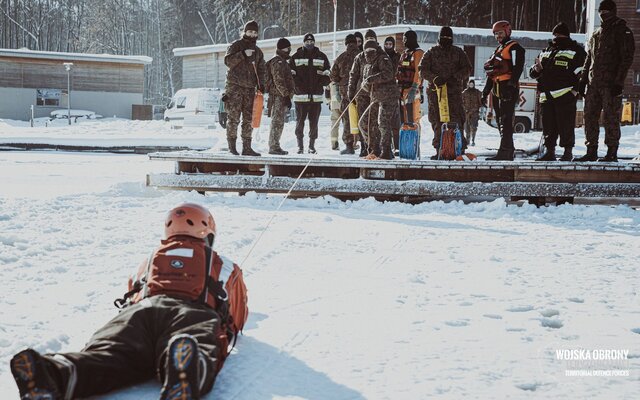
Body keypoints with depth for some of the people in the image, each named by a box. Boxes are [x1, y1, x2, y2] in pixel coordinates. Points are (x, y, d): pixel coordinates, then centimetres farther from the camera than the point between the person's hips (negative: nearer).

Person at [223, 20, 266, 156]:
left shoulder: (258, 51, 19)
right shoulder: (236, 46, 2)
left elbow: (262, 69, 20)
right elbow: (228, 61, -11)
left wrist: (261, 84, 4)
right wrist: (243, 54, -22)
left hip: (250, 89, 5)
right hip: (235, 87, -5)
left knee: (249, 119, 4)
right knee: (233, 117, -7)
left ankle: (247, 147, 8)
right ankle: (232, 146, -3)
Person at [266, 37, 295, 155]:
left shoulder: (282, 62, 22)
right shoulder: (277, 62, -11)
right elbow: (278, 81, -19)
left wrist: (287, 95, 23)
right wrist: (286, 95, -21)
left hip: (282, 97, 10)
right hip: (278, 96, -10)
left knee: (278, 122, 12)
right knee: (277, 121, -9)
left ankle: (274, 146, 17)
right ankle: (274, 146, -8)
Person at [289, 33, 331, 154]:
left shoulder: (322, 57, 10)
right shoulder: (296, 57, 6)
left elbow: (327, 74, 9)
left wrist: (320, 83, -7)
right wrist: (298, 84, -11)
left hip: (316, 95, 1)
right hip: (300, 95, -1)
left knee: (314, 122, 3)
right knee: (300, 121, 0)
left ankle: (312, 145, 11)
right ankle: (300, 145, 8)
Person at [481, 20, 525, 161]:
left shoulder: (514, 48, -3)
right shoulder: (498, 50, 25)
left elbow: (517, 68, -15)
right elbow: (491, 74, 26)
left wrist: (511, 85, -25)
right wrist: (485, 93, 23)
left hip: (508, 90, -9)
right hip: (497, 91, 9)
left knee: (505, 121, -14)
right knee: (501, 122, 9)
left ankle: (504, 152, -19)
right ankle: (509, 151, 14)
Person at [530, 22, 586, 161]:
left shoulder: (576, 51, 6)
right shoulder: (546, 52, 24)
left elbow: (583, 72, -3)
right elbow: (533, 73, 28)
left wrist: (576, 89, -14)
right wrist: (537, 68, 5)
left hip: (565, 96, -6)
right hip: (547, 96, 6)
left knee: (566, 125, -7)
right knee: (548, 125, 7)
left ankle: (568, 152, 0)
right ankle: (550, 151, 14)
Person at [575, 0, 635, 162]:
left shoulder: (623, 32, 0)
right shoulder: (596, 34, 20)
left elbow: (627, 59, -7)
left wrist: (619, 82, -15)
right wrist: (583, 80, 14)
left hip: (611, 84, -6)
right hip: (593, 83, 6)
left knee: (610, 118, -5)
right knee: (590, 116, 4)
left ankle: (612, 153, 0)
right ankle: (591, 151, 11)